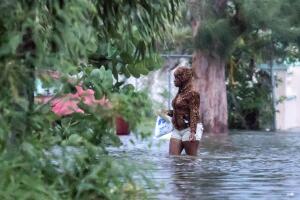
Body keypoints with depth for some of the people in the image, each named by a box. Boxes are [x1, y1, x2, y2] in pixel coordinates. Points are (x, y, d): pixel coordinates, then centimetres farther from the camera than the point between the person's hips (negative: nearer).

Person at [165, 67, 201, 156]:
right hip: (177, 129, 9)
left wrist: (193, 132, -25)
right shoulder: (179, 93, 15)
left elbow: (194, 114, -18)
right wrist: (169, 112, 13)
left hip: (189, 129, -9)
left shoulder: (192, 94, -11)